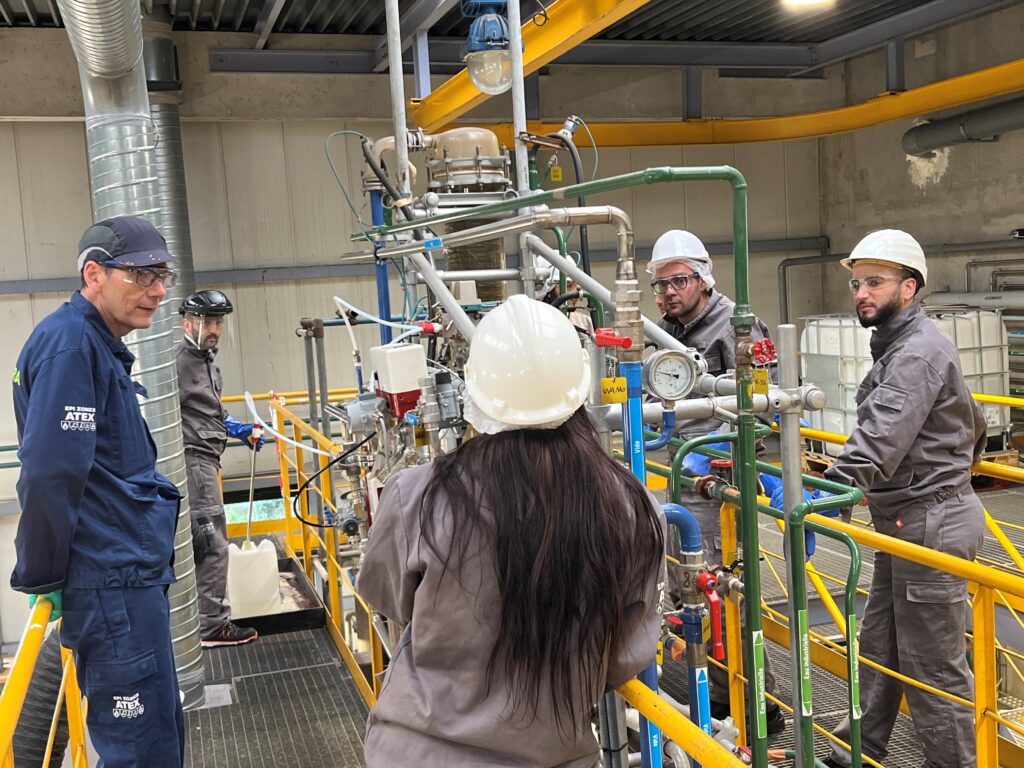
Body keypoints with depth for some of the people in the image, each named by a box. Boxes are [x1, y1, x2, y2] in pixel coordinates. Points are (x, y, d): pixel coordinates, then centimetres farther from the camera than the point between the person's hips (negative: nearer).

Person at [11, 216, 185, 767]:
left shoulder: (99, 345, 15)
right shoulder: (68, 343, -16)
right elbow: (50, 472, -25)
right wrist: (42, 578, -14)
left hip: (131, 577, 10)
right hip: (111, 586, -10)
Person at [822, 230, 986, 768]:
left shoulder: (919, 350, -17)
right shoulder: (897, 347, 16)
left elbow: (879, 441, -32)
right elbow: (972, 422, 27)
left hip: (930, 525, -11)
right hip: (903, 521, 11)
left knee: (933, 664, -2)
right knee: (878, 644, 18)